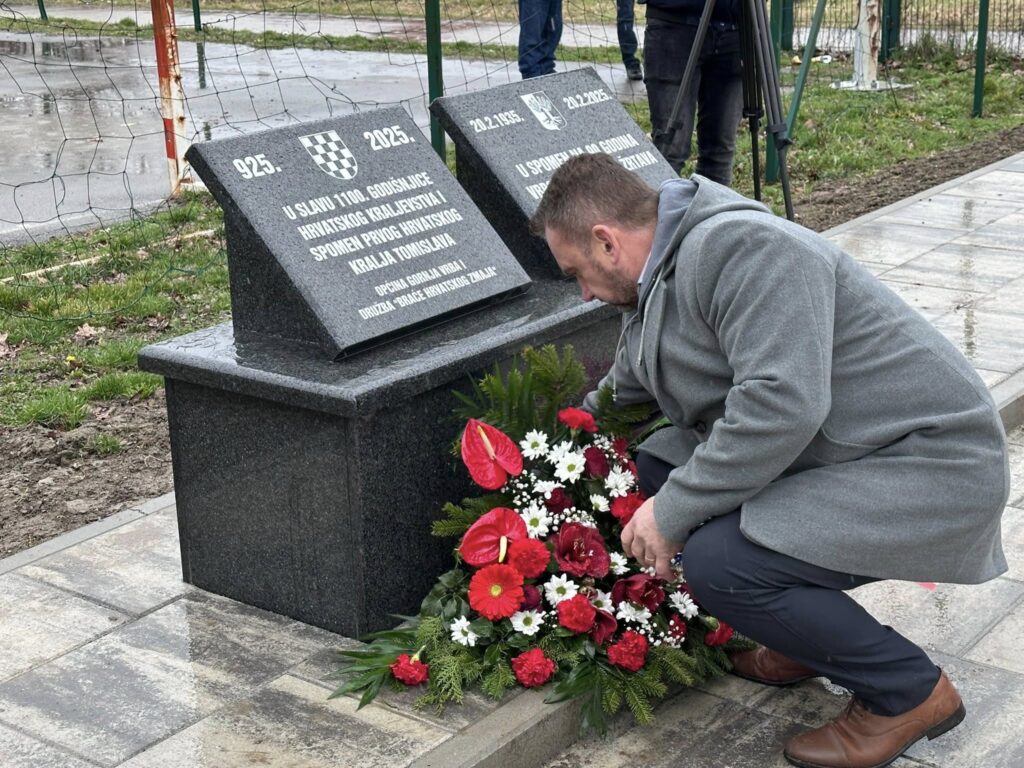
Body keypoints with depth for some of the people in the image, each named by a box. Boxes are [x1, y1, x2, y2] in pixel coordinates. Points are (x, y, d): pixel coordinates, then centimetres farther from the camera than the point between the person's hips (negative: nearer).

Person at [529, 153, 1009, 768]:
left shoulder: (738, 248, -21)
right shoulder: (654, 295, 11)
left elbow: (781, 405, -32)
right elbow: (612, 402, 24)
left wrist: (671, 513, -23)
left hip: (933, 464, -10)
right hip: (832, 459, 10)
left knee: (719, 562, -25)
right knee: (656, 468, 7)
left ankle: (910, 692, -3)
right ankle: (813, 635, 17)